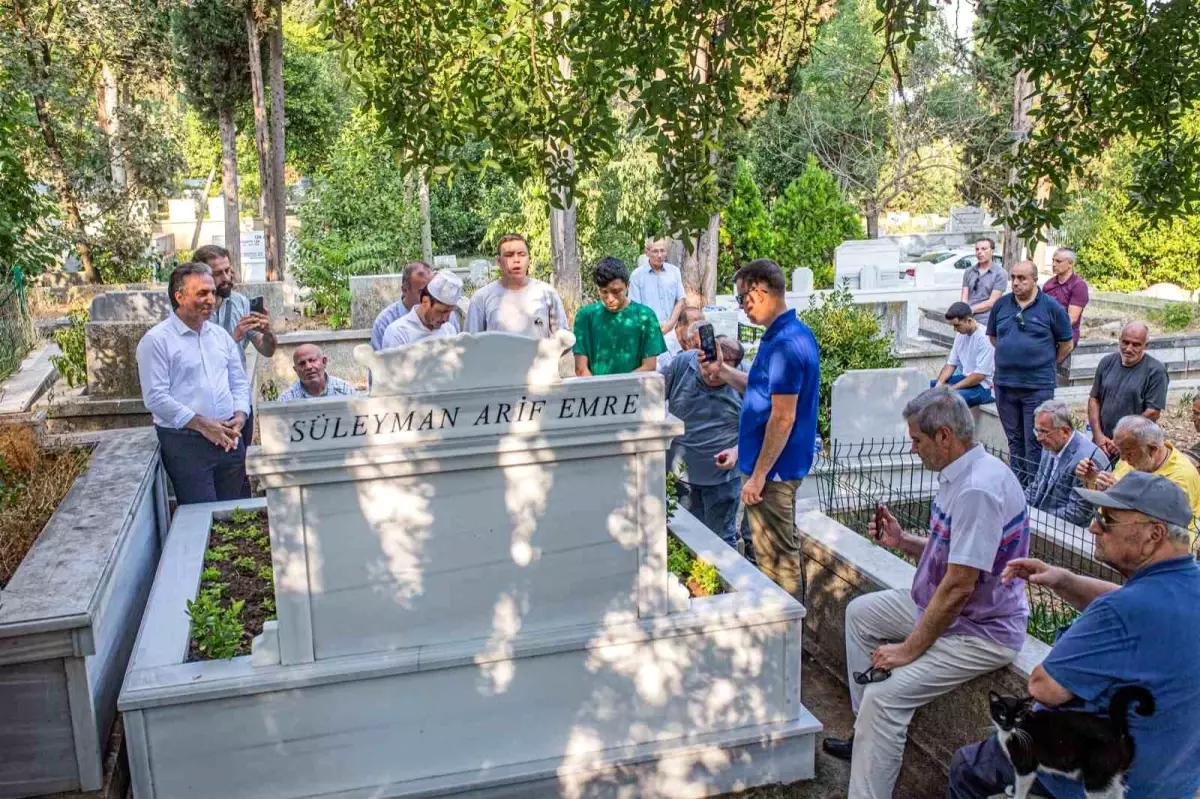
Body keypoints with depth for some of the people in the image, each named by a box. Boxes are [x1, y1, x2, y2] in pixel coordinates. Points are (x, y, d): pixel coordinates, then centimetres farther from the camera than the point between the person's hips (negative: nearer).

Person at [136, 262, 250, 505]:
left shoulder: (221, 336, 14)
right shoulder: (156, 340, -6)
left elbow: (239, 382, 18)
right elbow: (156, 398, -12)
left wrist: (240, 417, -2)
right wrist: (201, 424, -16)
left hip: (229, 440, 6)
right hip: (185, 443, -6)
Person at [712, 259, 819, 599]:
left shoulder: (784, 344, -22)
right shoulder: (795, 333, 10)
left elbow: (783, 418, -24)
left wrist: (758, 476, -20)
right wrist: (723, 370, 20)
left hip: (773, 468, -11)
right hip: (780, 464, 11)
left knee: (775, 558, 1)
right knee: (782, 551, 20)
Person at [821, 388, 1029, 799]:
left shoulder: (978, 490, -29)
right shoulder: (961, 475, 3)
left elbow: (959, 587, -29)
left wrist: (909, 650, -21)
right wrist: (902, 540, 2)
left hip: (980, 629, -11)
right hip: (944, 605, 11)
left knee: (885, 695, -23)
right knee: (861, 612, 20)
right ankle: (869, 736, 24)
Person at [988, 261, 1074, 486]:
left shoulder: (1051, 307, -4)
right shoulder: (1001, 305, 6)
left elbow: (1066, 344, 3)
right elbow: (993, 337, 20)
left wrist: (1047, 365, 7)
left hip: (1038, 387, -4)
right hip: (1005, 384, 4)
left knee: (1034, 444, -3)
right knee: (1014, 441, 14)